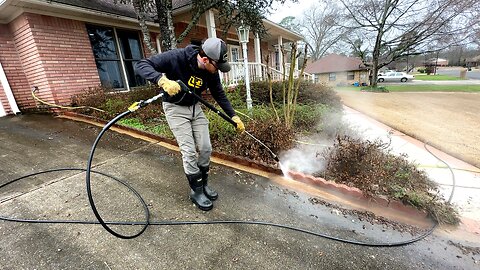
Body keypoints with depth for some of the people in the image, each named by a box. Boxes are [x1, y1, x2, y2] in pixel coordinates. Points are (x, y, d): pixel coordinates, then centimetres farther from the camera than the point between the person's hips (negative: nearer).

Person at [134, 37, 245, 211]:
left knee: (206, 148, 2)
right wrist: (162, 80, -44)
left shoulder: (211, 72, -10)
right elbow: (141, 65, -25)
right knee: (189, 151, -9)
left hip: (195, 107, 5)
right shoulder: (176, 57, -26)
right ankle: (197, 191, 11)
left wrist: (234, 116, -1)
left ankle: (203, 184, 24)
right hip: (175, 108, -5)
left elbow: (219, 95, 2)